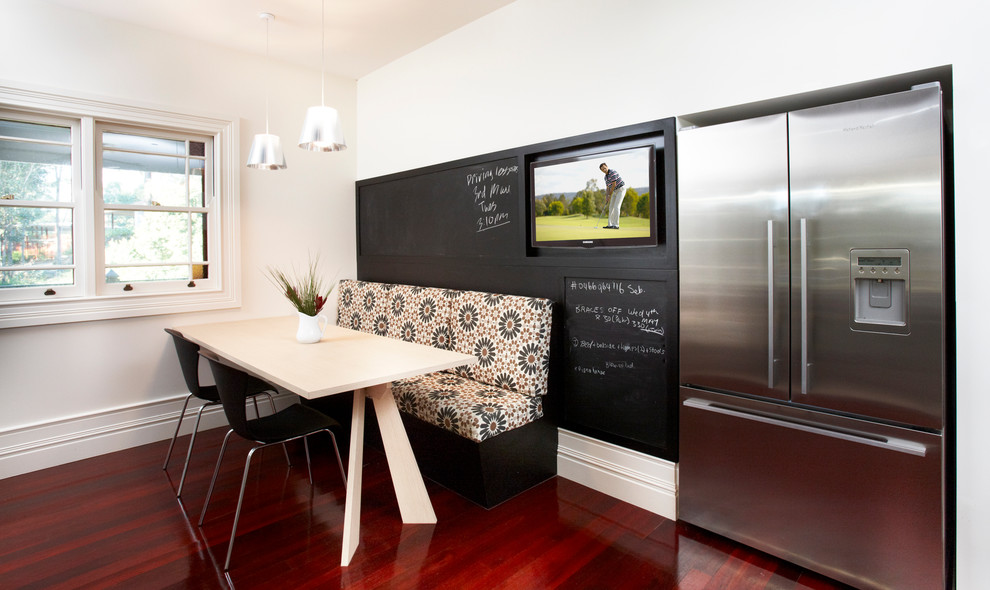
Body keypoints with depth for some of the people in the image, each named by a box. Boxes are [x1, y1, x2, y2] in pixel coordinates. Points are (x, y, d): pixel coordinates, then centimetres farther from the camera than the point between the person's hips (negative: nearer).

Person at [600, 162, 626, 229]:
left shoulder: (613, 172, -20)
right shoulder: (606, 177, 9)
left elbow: (614, 184, -22)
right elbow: (608, 187, 12)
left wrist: (610, 195, -14)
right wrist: (607, 192, -10)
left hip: (621, 189, -9)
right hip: (615, 191, 9)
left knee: (616, 207, -16)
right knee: (611, 207, 5)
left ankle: (616, 225, -15)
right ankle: (610, 225, 8)